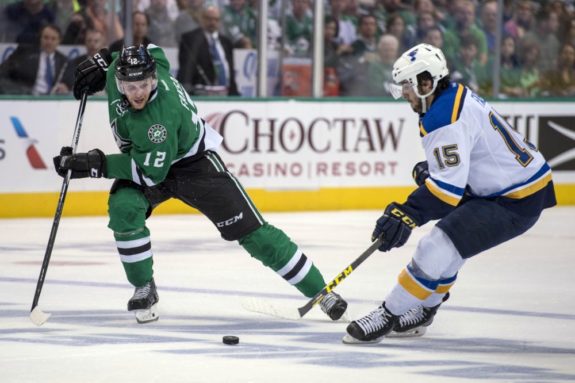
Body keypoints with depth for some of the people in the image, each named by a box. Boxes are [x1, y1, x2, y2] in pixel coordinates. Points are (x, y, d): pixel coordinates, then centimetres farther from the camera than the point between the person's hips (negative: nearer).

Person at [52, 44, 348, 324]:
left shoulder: (160, 117, -41)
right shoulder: (120, 71, -21)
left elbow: (151, 172, -33)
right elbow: (154, 52, 2)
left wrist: (96, 164, -35)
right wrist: (101, 63, 1)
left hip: (193, 163, -6)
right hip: (144, 159, 6)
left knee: (250, 230, -6)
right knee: (123, 208, -24)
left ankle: (320, 291, 5)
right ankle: (144, 289, -5)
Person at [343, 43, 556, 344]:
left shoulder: (445, 120, -24)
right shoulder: (457, 96, 8)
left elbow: (449, 185, -30)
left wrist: (408, 214, -35)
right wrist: (428, 171, 10)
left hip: (516, 203, -11)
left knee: (439, 248, -17)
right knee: (447, 238, 24)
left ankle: (389, 315, -10)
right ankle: (425, 307, 35)